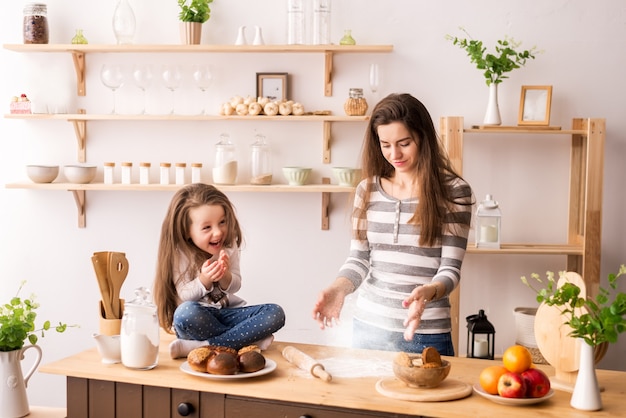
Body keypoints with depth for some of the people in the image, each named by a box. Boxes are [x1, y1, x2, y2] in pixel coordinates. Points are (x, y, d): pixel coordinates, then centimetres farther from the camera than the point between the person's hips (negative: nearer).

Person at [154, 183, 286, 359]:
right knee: (186, 312, -41)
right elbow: (184, 295, -8)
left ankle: (204, 345, -30)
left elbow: (235, 286, 3)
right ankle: (251, 339, -25)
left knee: (276, 313, -20)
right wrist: (204, 280, -27)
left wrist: (225, 276, -20)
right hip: (199, 318, -4)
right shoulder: (180, 253, -9)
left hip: (227, 312, 4)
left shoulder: (229, 246, 1)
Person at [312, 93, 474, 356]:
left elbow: (450, 269, -8)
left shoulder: (453, 191, -6)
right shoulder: (368, 189, 5)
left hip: (425, 334, -3)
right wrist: (339, 287, -15)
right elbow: (358, 259, 6)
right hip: (368, 326, 3)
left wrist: (427, 293, -29)